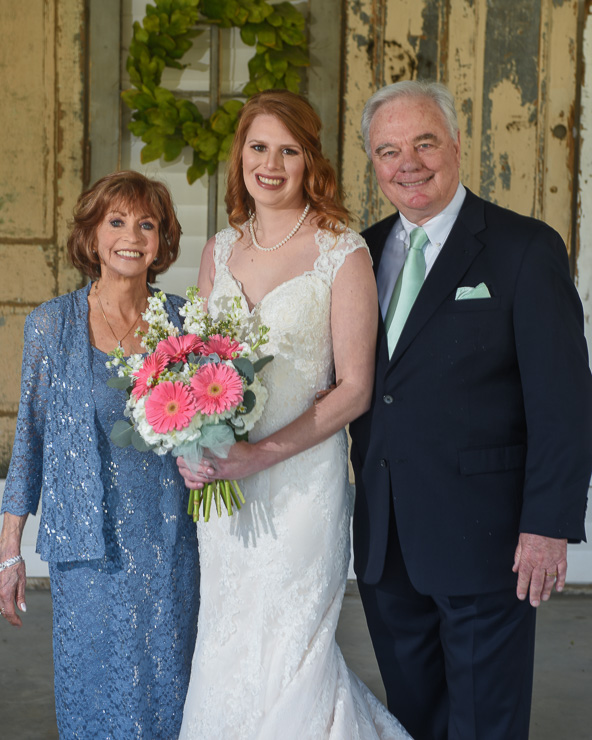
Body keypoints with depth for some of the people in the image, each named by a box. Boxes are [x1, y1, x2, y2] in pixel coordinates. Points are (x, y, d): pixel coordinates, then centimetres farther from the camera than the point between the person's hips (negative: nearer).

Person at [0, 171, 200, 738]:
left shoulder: (182, 320, 0)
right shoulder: (51, 324, -4)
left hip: (169, 544, 2)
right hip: (87, 543, -1)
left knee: (167, 686, 12)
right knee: (95, 690, 10)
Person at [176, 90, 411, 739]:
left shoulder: (343, 253, -8)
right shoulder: (219, 251, 8)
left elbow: (355, 389, -10)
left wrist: (259, 455, -18)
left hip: (301, 476, -5)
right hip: (220, 479, 5)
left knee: (289, 655, 2)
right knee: (225, 654, 13)